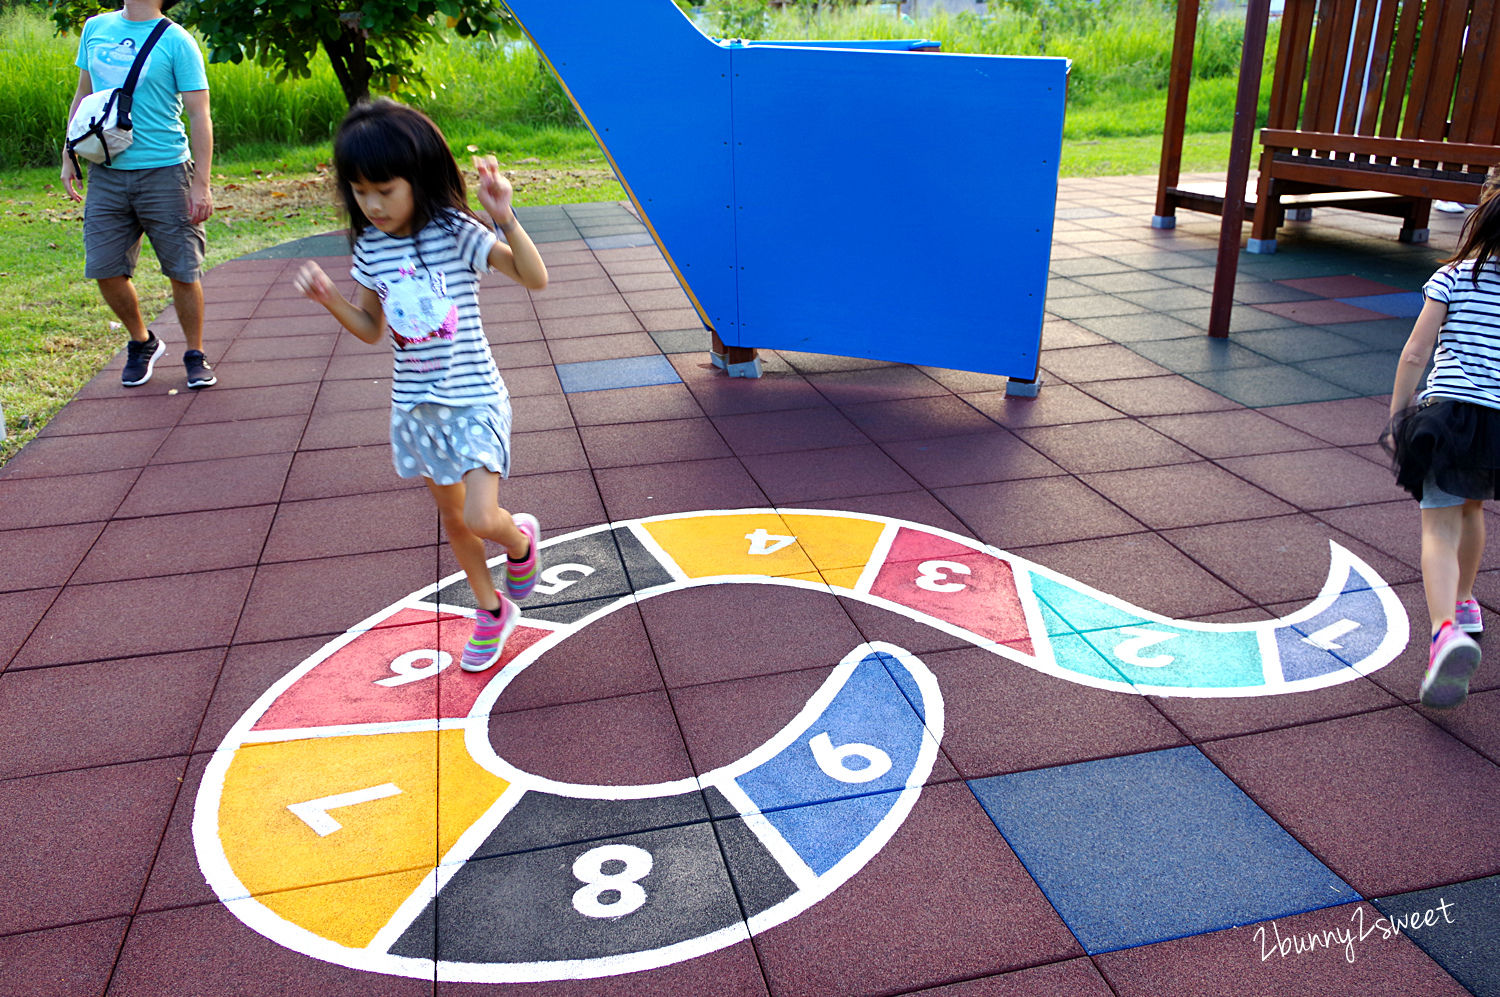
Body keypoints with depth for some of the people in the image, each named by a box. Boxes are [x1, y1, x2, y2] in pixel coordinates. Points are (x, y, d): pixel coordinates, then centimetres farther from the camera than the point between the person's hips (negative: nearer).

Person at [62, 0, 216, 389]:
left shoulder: (176, 41, -4)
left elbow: (199, 116, -7)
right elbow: (83, 95, 19)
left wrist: (201, 185, -13)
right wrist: (69, 157, 14)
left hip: (164, 171, -4)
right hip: (106, 172, 5)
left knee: (182, 271, 0)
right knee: (105, 269, 4)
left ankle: (195, 355, 18)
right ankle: (142, 343, 26)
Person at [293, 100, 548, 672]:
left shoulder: (455, 232, -14)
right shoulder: (371, 247, 2)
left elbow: (535, 279, -20)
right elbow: (371, 329, 11)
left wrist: (505, 219, -34)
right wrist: (328, 298, -6)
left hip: (473, 399, -6)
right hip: (414, 404, 6)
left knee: (481, 518, -16)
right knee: (451, 515, 15)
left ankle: (520, 539, 22)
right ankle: (491, 613, 35)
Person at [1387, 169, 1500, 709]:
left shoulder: (1452, 277, 0)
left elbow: (1414, 354, -3)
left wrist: (1396, 418, 5)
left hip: (1450, 414, -4)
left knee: (1439, 528, -6)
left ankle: (1447, 631, -27)